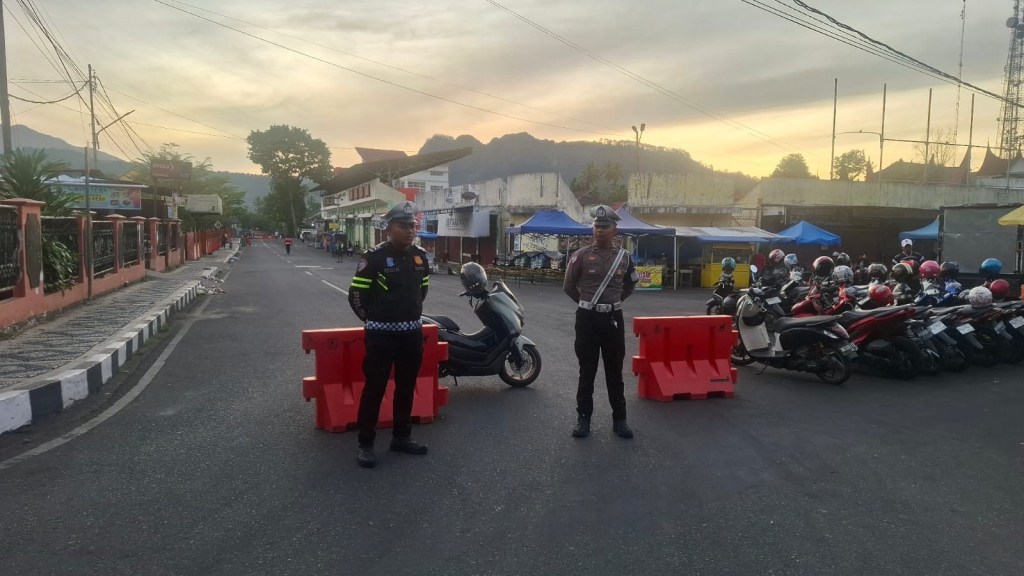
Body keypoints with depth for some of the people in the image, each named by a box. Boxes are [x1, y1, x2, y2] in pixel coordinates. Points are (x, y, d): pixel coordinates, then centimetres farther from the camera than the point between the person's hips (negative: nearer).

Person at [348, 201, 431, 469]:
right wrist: (373, 318, 2)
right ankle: (365, 443, 12)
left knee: (406, 388, 14)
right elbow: (356, 294, -8)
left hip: (413, 332, 6)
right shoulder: (374, 257, -14)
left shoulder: (420, 256, 4)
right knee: (375, 388, 0)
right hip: (381, 334, -6)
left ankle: (401, 436, 29)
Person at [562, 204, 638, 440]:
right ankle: (583, 418, 16)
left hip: (613, 319, 2)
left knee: (615, 372, 9)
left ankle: (619, 419, 18)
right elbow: (568, 286, 6)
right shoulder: (581, 255, -5)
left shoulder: (624, 257, 4)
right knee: (587, 371, 6)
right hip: (587, 319, -2)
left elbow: (630, 284, 22)